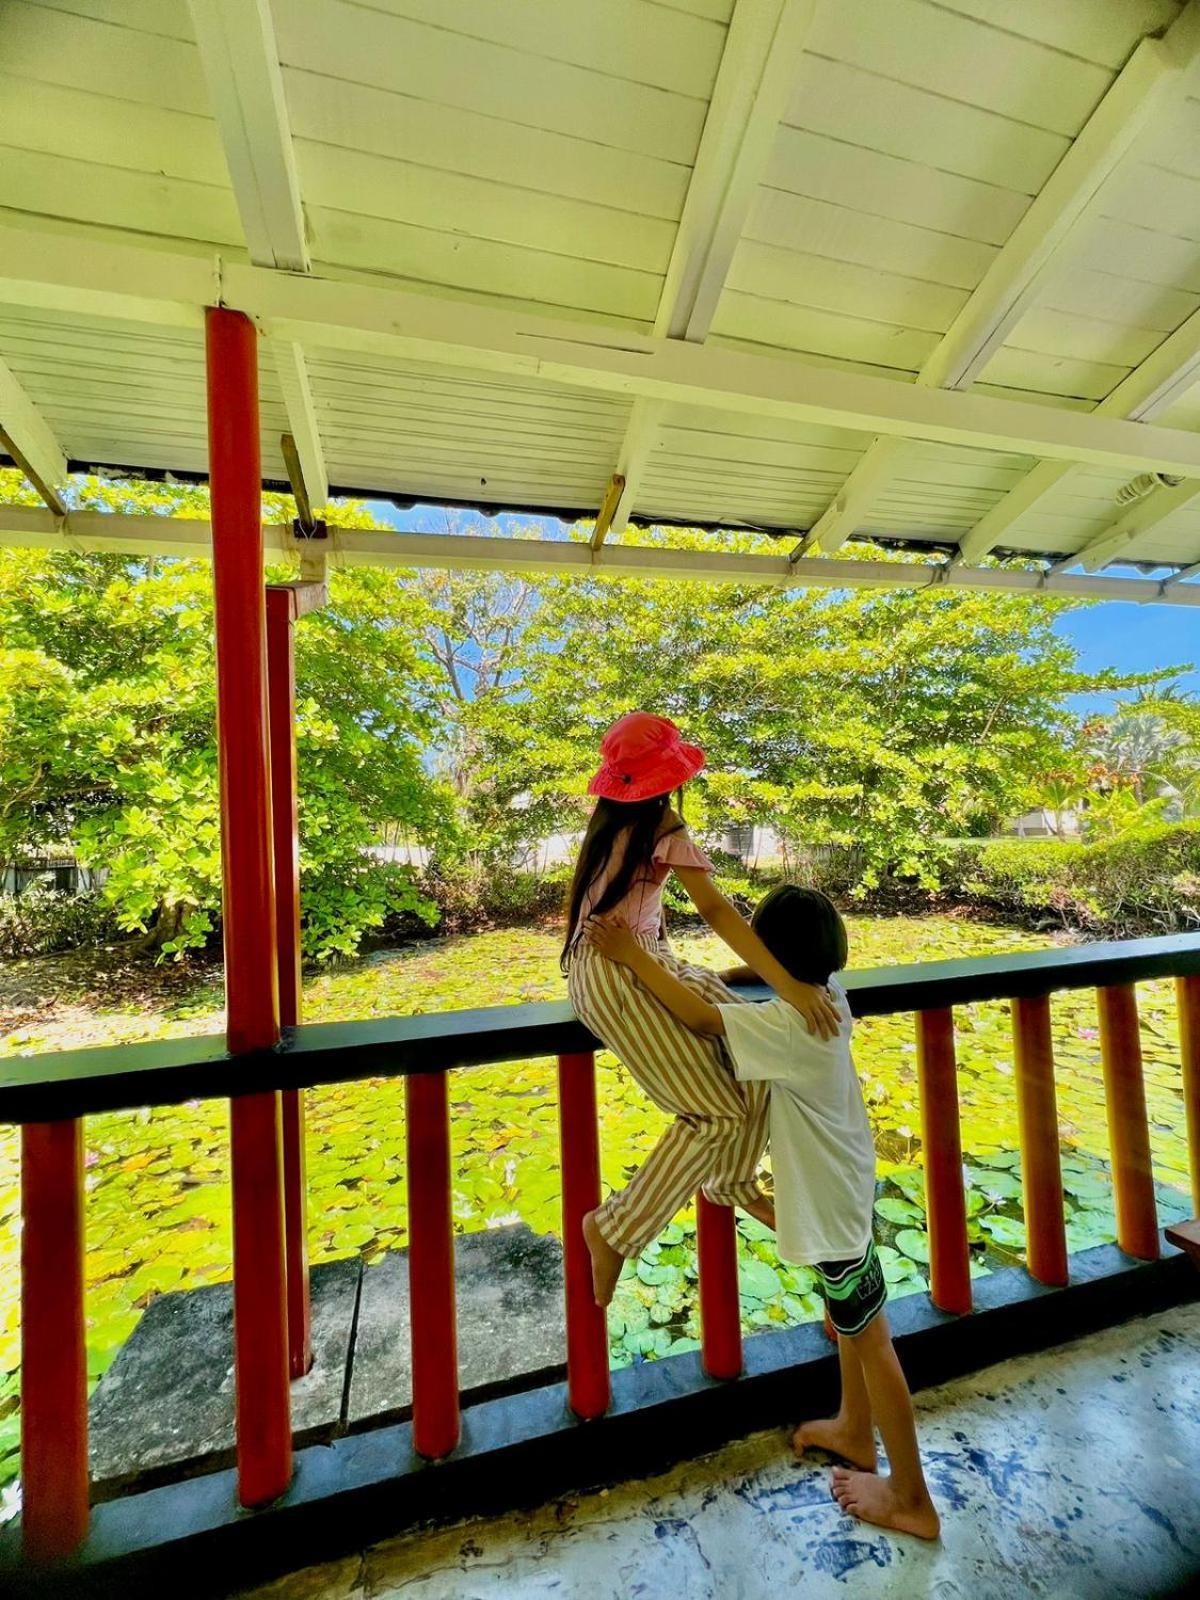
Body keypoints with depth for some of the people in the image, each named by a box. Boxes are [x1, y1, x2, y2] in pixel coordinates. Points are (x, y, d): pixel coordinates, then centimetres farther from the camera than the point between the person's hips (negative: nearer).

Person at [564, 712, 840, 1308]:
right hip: (614, 973, -8)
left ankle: (733, 1182, 28)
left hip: (648, 959, 8)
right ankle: (614, 1228, 10)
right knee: (717, 1111, -4)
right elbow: (715, 910, -23)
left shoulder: (614, 817, 9)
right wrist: (789, 984, -25)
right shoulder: (662, 826, -15)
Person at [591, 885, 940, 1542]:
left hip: (830, 1199, -9)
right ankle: (854, 1428, 51)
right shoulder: (827, 994, -8)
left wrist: (633, 956, -27)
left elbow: (702, 1019, -32)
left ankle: (911, 1499, 33)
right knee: (849, 1319, 28)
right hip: (841, 1183, 9)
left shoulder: (791, 1025, -34)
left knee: (869, 1336, 11)